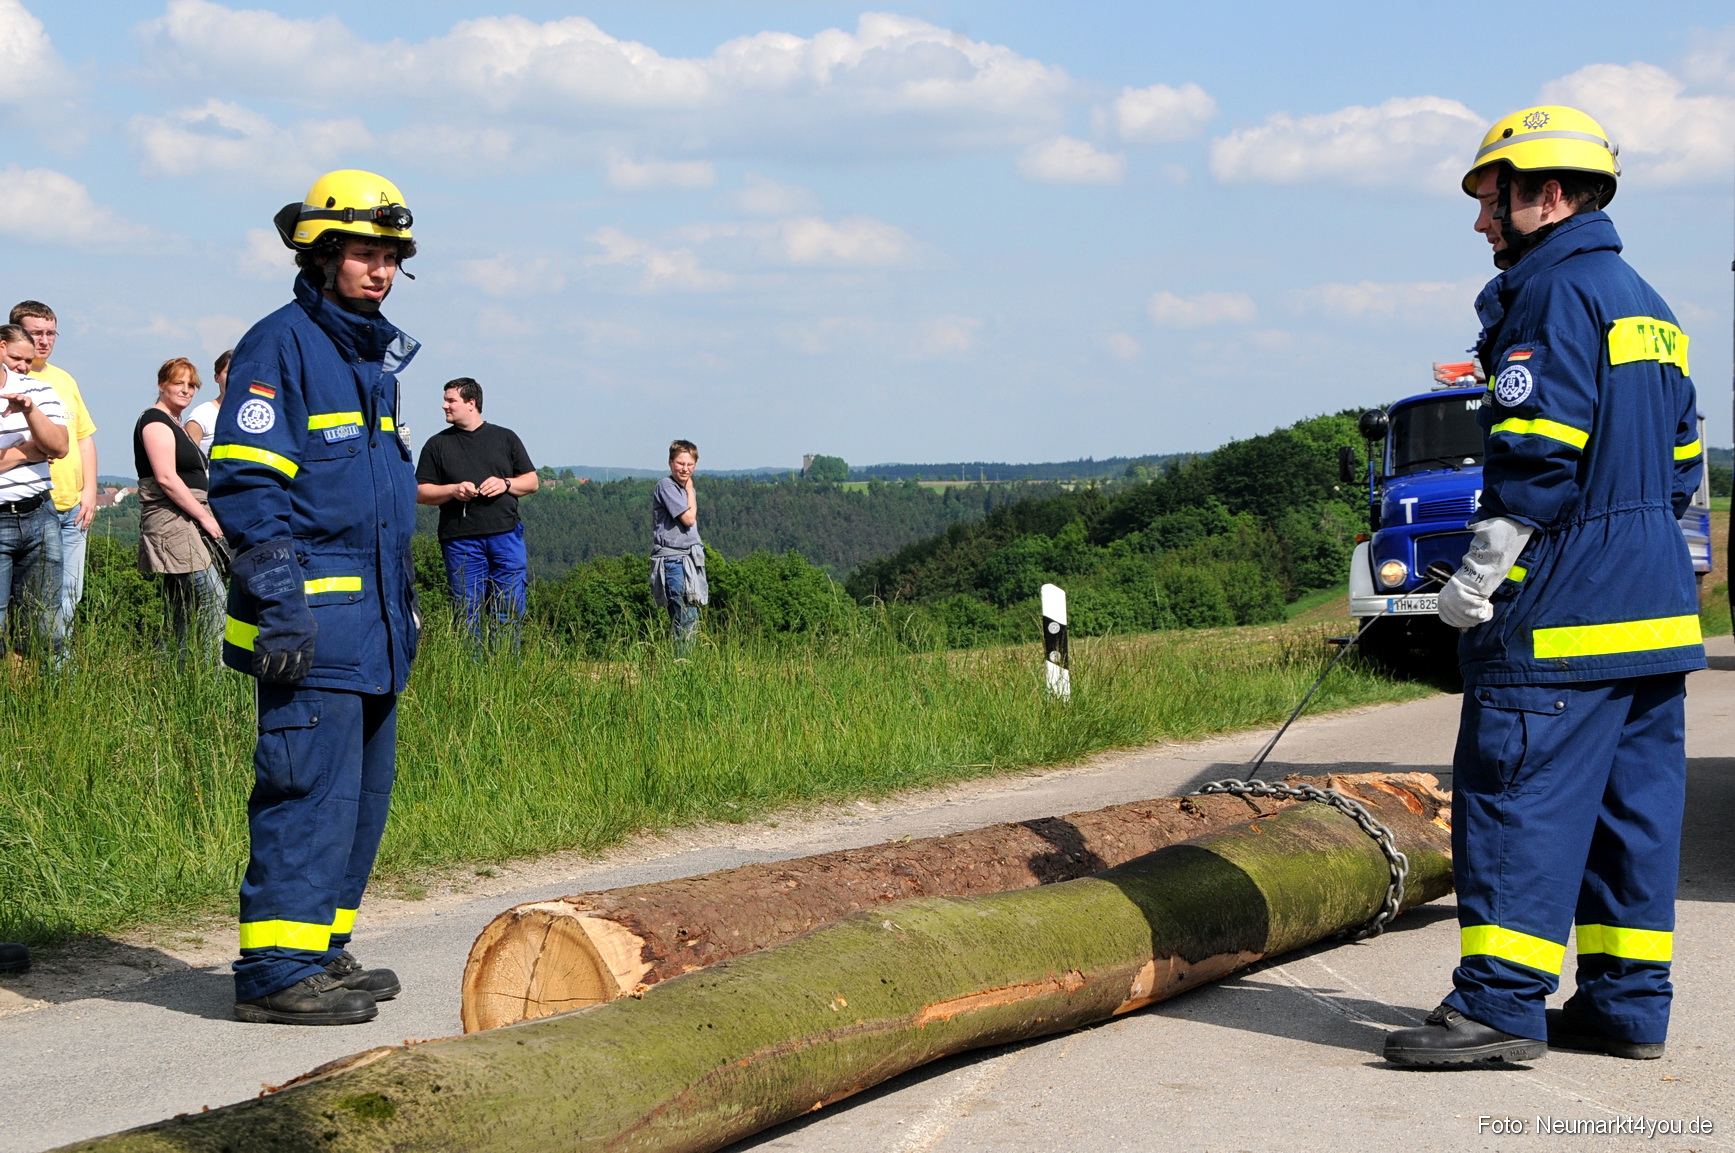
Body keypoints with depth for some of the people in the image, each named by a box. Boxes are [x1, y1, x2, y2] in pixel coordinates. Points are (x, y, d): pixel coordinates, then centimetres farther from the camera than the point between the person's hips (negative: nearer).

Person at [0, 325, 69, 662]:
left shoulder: (39, 391, 11)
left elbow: (59, 447, -3)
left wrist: (30, 410, -17)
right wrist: (28, 450, -5)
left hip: (40, 516, 4)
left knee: (45, 626, 5)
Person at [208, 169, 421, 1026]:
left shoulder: (375, 355, 19)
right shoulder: (279, 346, -8)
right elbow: (244, 485, -14)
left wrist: (403, 600, 22)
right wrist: (279, 609, -20)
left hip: (372, 618, 9)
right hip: (312, 617, -9)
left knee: (364, 790, 10)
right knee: (312, 787, -11)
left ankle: (320, 950, 19)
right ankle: (277, 971, -7)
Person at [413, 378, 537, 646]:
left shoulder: (505, 438, 15)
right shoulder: (437, 445, 13)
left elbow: (532, 482, 15)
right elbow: (419, 492, 8)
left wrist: (505, 484, -4)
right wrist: (453, 490, -8)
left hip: (506, 536, 0)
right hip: (461, 541, 0)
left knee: (509, 615, -2)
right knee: (468, 616, -3)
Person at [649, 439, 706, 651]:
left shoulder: (685, 488, 18)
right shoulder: (666, 486, -10)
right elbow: (688, 518, -14)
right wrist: (690, 489, -5)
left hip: (688, 560, 9)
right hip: (673, 560, -9)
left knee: (689, 623, 9)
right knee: (687, 621, -16)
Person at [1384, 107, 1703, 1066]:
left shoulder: (1552, 293, -10)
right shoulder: (1644, 302, 20)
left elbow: (1539, 449, -18)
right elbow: (1678, 457, 22)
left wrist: (1476, 579, -14)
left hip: (1560, 608, -10)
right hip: (1654, 601, 10)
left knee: (1521, 795, -9)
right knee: (1633, 798, 10)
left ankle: (1501, 1002, -10)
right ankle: (1626, 1003, 14)